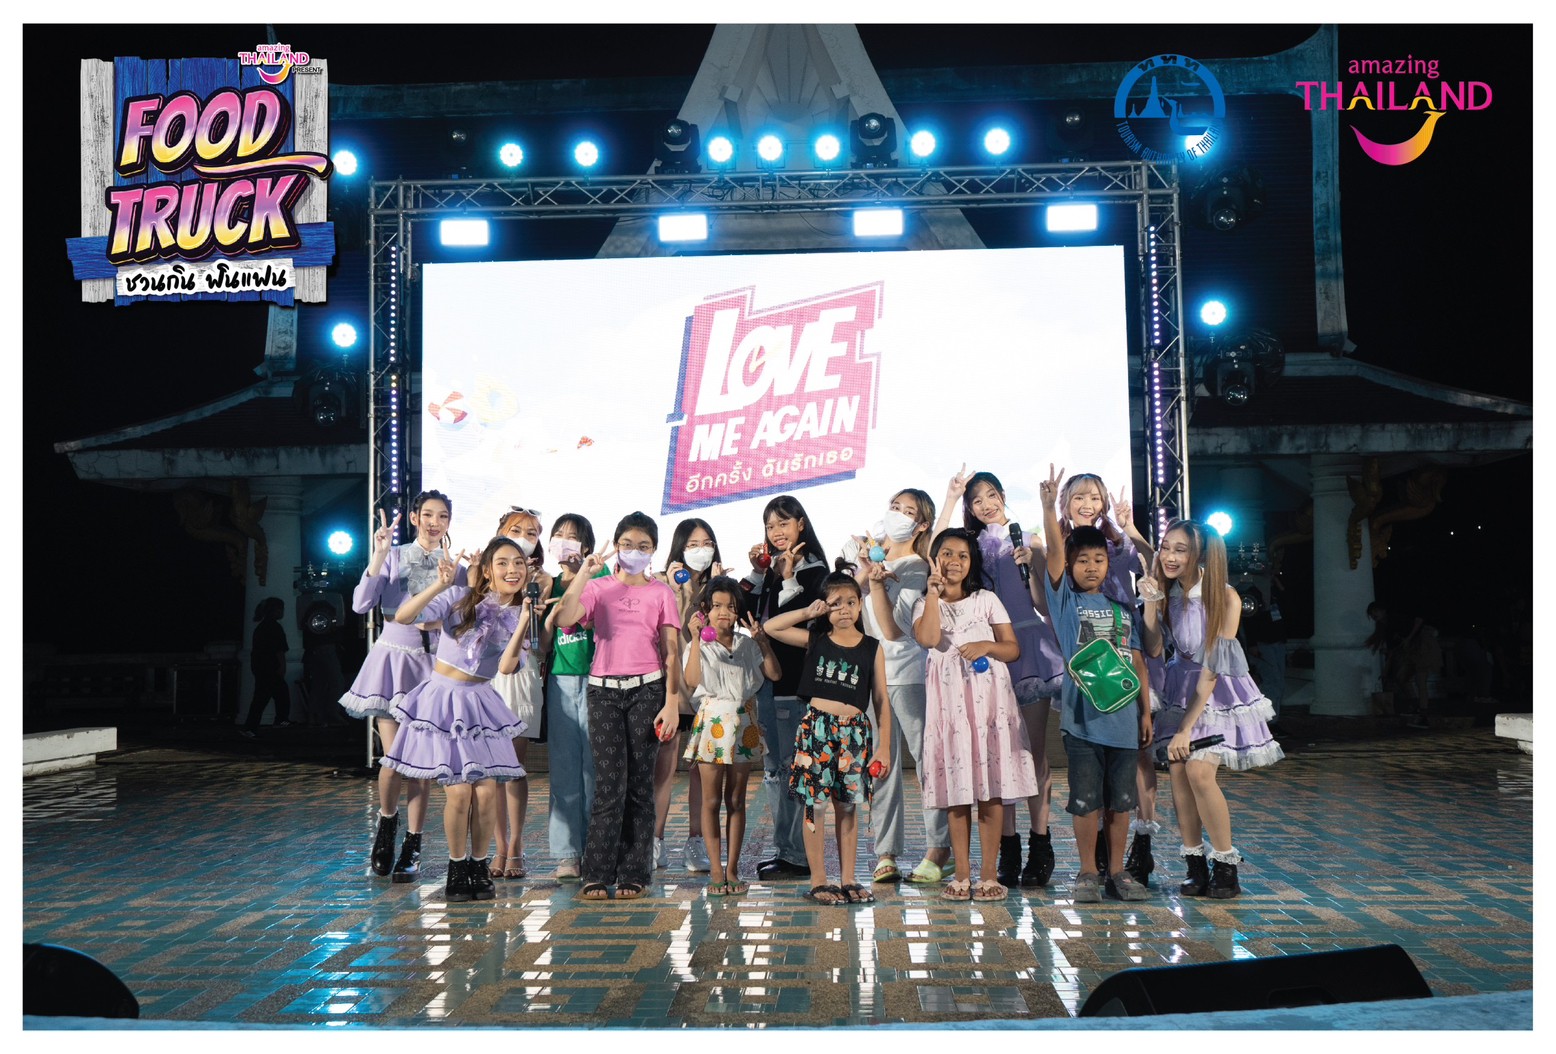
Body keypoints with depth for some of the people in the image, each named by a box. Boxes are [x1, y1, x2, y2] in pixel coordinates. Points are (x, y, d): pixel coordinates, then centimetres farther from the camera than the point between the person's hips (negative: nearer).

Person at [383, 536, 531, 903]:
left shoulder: (517, 614, 3)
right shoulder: (459, 599, -7)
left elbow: (506, 668, -12)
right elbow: (402, 616, -19)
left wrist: (522, 626, -24)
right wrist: (440, 585, -29)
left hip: (481, 703, 3)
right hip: (443, 698, -3)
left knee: (487, 791, -3)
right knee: (459, 792, -7)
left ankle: (479, 866, 17)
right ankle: (457, 868, 13)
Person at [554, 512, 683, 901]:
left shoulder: (661, 592, 7)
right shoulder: (598, 588, 7)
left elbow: (671, 652, 3)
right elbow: (564, 618, -12)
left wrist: (672, 702, -4)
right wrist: (584, 572, -11)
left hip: (646, 690, 0)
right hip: (603, 690, 0)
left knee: (640, 784, 3)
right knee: (610, 784, -5)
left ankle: (633, 874, 10)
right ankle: (597, 875, 2)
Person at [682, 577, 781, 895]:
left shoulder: (747, 645, 10)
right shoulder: (699, 646, 0)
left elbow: (774, 673, 1)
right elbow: (691, 681, -17)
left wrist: (762, 641, -7)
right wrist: (696, 639, -20)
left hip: (743, 723, 3)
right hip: (712, 722, -3)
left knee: (736, 799, 7)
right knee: (711, 800, -1)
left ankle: (732, 869, 12)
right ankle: (715, 871, 5)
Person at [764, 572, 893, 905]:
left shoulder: (872, 648, 5)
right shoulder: (815, 639, 5)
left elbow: (881, 700, 5)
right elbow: (770, 627, -1)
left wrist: (884, 746, 1)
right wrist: (807, 613, -5)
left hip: (854, 730, 1)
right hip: (816, 726, -1)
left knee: (847, 805, 8)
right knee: (815, 804, 0)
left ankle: (847, 880, 17)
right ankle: (818, 881, 9)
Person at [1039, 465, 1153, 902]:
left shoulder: (1122, 608, 12)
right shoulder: (1065, 600, 3)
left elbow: (1138, 662, 14)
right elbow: (1054, 550, -13)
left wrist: (1146, 711, 9)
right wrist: (1049, 507, -26)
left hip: (1123, 715, 3)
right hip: (1082, 714, -3)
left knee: (1121, 800, 8)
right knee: (1086, 799, 1)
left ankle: (1117, 871, 19)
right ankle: (1088, 872, 13)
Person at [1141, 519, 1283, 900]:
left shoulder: (1224, 597, -18)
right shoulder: (1166, 592, -3)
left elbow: (1211, 669, -18)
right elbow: (1153, 649, -10)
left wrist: (1186, 728, -18)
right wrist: (1150, 603, -21)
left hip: (1220, 691, -4)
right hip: (1180, 688, 5)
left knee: (1200, 772, -16)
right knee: (1178, 770, -4)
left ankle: (1226, 866, -1)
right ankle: (1195, 865, 7)